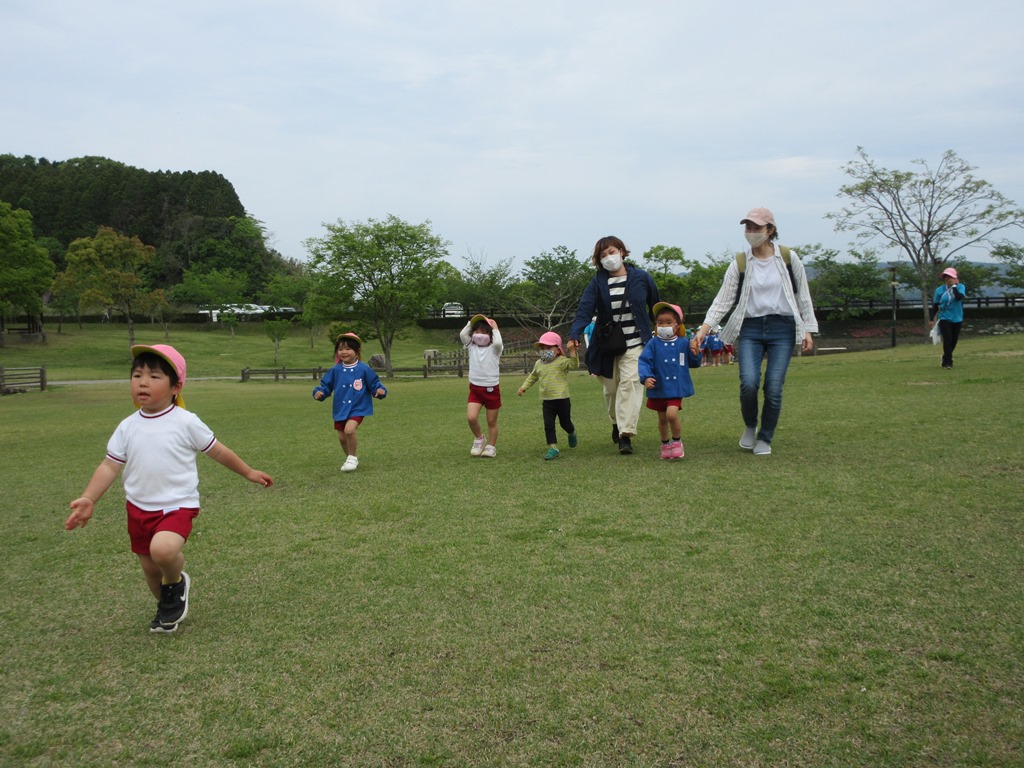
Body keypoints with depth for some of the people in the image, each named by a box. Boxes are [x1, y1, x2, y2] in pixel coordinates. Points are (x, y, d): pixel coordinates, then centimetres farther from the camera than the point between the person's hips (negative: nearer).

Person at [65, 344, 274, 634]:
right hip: (139, 508, 5)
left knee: (163, 549, -30)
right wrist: (88, 499, -11)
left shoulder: (186, 422, -10)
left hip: (178, 505, -4)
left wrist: (248, 472, 8)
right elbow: (110, 466, 1)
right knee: (149, 567, 13)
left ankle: (176, 584, 4)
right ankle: (167, 607, 42)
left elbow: (218, 451, 1)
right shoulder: (128, 427, 0)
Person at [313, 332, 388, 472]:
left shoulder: (364, 369, -7)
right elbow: (326, 385, 7)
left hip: (358, 408, -4)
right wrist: (319, 392, -12)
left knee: (349, 429, -26)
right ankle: (350, 458, 37)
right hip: (340, 409, 4)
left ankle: (352, 458, -4)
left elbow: (374, 384, -2)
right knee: (342, 437, 10)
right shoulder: (336, 370, 1)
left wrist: (380, 390, -21)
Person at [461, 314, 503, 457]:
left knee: (492, 421, 8)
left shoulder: (494, 348, -4)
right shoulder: (471, 347, 5)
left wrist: (495, 328, -13)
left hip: (492, 389, -2)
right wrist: (471, 322, -1)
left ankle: (491, 446, 25)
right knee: (471, 417, -14)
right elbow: (462, 334, -11)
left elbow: (498, 342, -28)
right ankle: (479, 438, 13)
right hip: (475, 388, 2)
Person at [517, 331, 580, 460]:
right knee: (548, 425, -5)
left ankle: (572, 434, 46)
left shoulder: (562, 361, -9)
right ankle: (553, 448, -2)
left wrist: (572, 353, -39)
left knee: (565, 422, 13)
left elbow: (574, 365, -26)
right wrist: (524, 387, 19)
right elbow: (533, 376, 26)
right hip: (546, 401, 4)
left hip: (562, 398, -4)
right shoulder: (538, 364, 10)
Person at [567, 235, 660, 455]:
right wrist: (574, 335, -30)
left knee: (630, 382, -18)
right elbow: (584, 310, -14)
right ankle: (617, 423, 37)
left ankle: (625, 434, -20)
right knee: (611, 388, 10)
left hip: (634, 342, -2)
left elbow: (656, 308, 11)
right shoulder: (597, 283, -2)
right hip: (607, 345, 2)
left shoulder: (641, 278, -1)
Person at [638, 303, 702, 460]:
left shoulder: (684, 343, 1)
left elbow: (693, 363, 11)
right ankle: (665, 444, 35)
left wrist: (696, 355, -10)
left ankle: (677, 441, 4)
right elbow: (643, 361, -8)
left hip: (676, 387, -1)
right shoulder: (653, 343, -4)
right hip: (658, 387, 1)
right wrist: (646, 377, -23)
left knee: (672, 414, -19)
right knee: (662, 418, 13)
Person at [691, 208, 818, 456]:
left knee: (774, 387, -5)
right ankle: (750, 427, 13)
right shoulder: (739, 263, 4)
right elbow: (722, 301, 2)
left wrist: (808, 330, 4)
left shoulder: (788, 258, 3)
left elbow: (803, 296, 8)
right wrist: (703, 329, -9)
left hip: (782, 328, 0)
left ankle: (765, 439, 15)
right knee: (748, 382, -16)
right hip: (750, 328, 0)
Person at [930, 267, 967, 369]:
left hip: (957, 319, 2)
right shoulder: (940, 290, -3)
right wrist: (932, 319, 2)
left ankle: (946, 359, 32)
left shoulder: (960, 287, -4)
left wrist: (954, 286, -18)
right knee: (947, 340, -11)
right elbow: (935, 305, 3)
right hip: (944, 318, -1)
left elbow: (959, 297, -25)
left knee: (954, 341, 11)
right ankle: (948, 362, -4)